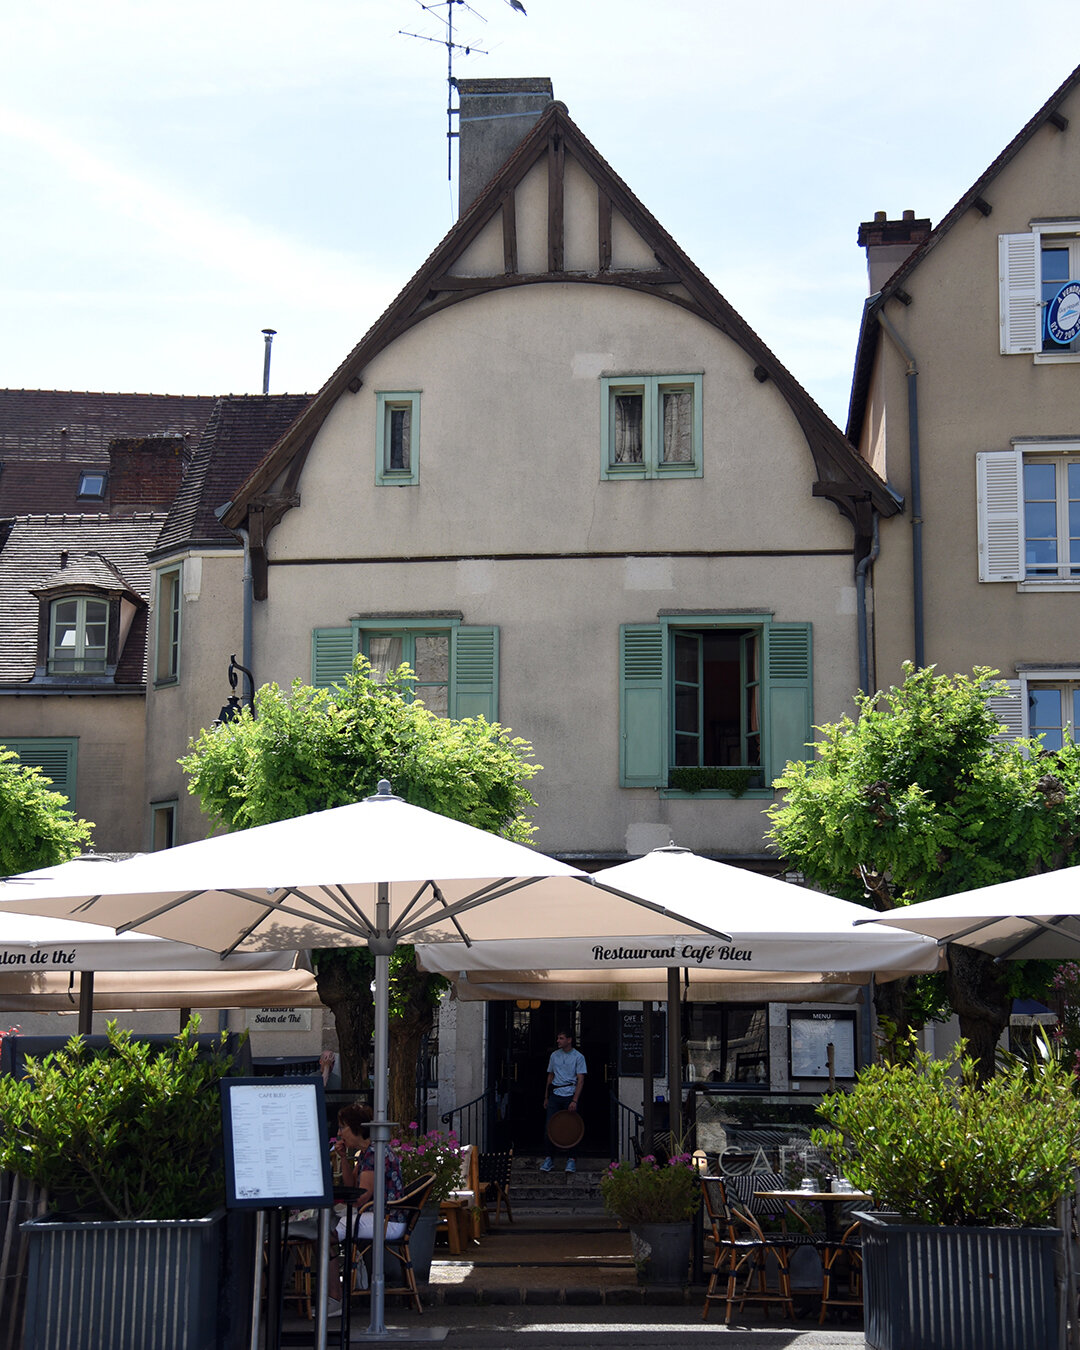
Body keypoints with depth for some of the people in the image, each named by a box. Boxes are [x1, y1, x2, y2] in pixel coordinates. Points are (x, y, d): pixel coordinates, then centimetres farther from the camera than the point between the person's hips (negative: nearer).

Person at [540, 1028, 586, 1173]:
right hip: (555, 1095, 4)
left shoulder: (578, 1057, -3)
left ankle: (571, 1160, 4)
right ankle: (548, 1159, 2)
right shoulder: (554, 1055, 10)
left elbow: (580, 1080, -7)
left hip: (570, 1095, -4)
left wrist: (574, 1100, -15)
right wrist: (546, 1097, 15)